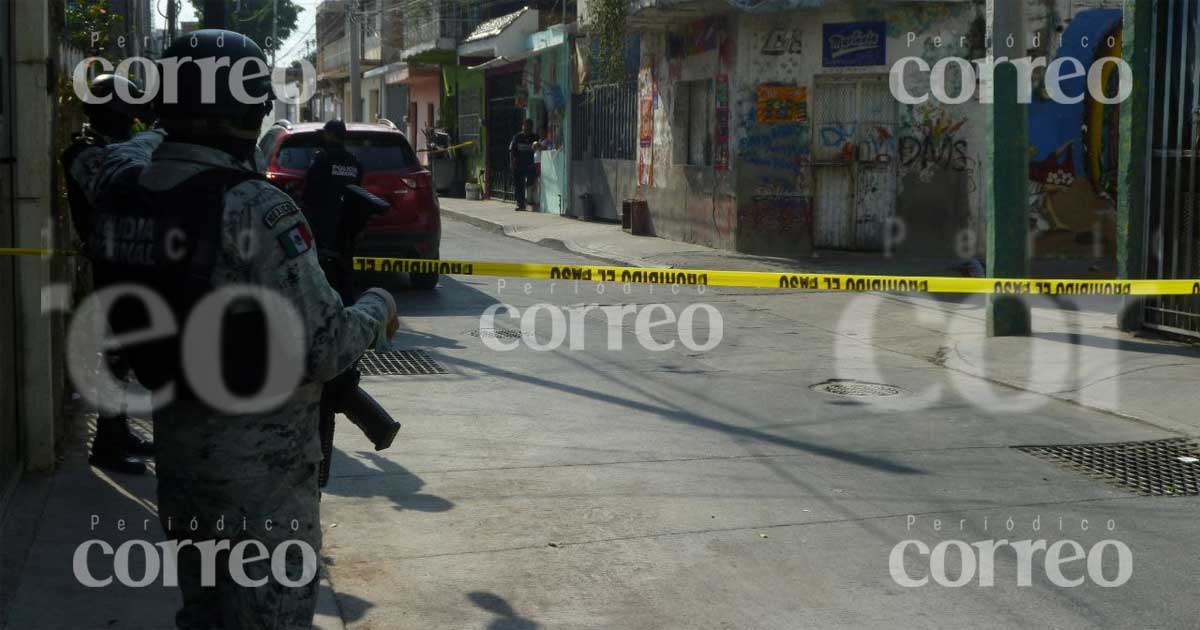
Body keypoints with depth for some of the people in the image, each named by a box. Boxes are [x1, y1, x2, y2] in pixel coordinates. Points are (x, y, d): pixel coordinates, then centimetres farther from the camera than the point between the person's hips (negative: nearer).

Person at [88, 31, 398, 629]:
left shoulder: (125, 205, -2)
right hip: (262, 466, -7)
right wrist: (379, 307, -5)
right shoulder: (253, 209, -24)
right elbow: (322, 349, -23)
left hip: (178, 451, 7)